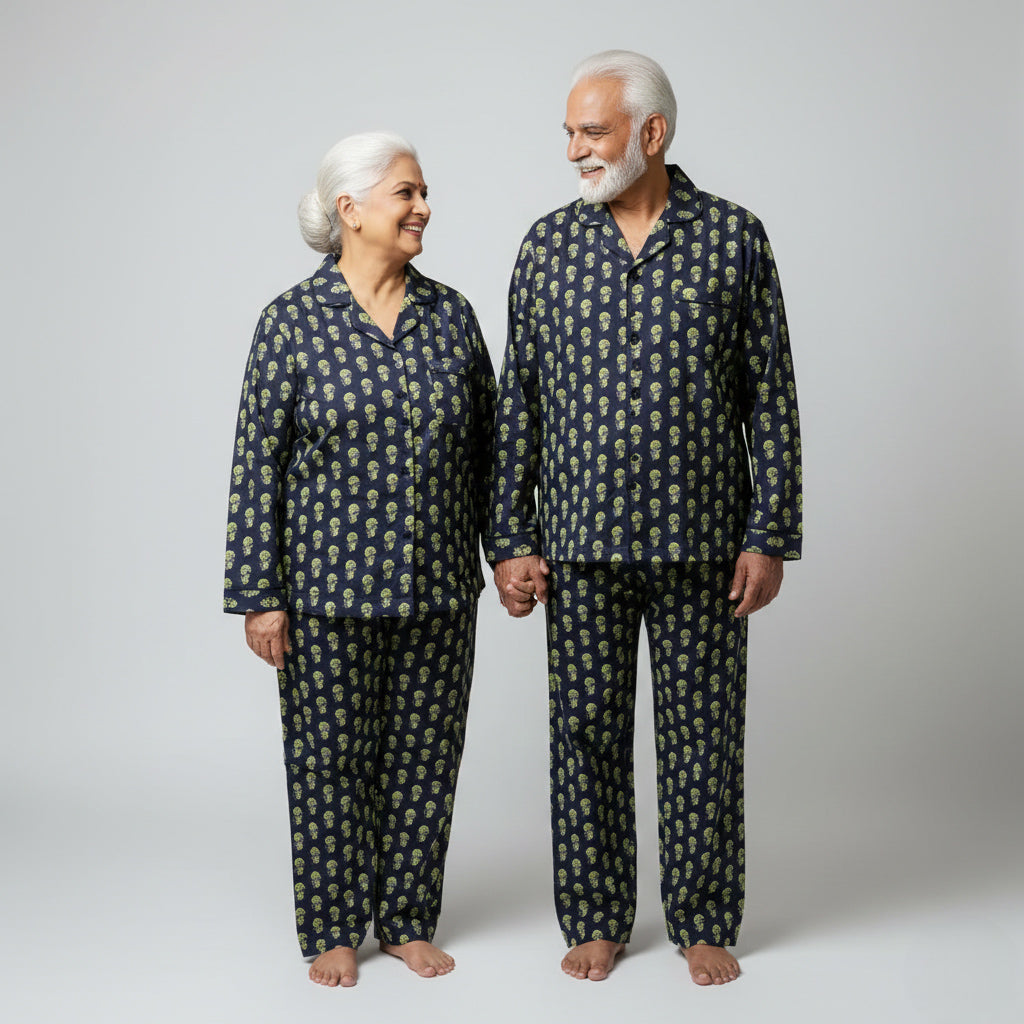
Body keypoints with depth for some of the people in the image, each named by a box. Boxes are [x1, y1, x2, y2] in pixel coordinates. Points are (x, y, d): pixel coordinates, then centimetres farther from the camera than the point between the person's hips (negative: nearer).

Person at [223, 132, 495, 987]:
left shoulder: (450, 314, 5)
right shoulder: (294, 321, -6)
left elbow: (486, 447, 11)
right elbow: (259, 463, -6)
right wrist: (259, 594, -8)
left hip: (439, 589, 3)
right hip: (330, 587, -3)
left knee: (425, 755, 10)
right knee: (332, 757, 7)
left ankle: (407, 920, 26)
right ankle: (334, 929, 23)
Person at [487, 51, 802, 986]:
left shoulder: (734, 238, 0)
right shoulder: (549, 244, 4)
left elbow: (771, 400, 0)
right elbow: (518, 400, 6)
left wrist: (770, 538, -4)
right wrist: (509, 540, 1)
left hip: (700, 542, -1)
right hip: (580, 543, 2)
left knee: (703, 735, 6)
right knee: (586, 732, 8)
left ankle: (705, 923, 22)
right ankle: (596, 921, 23)